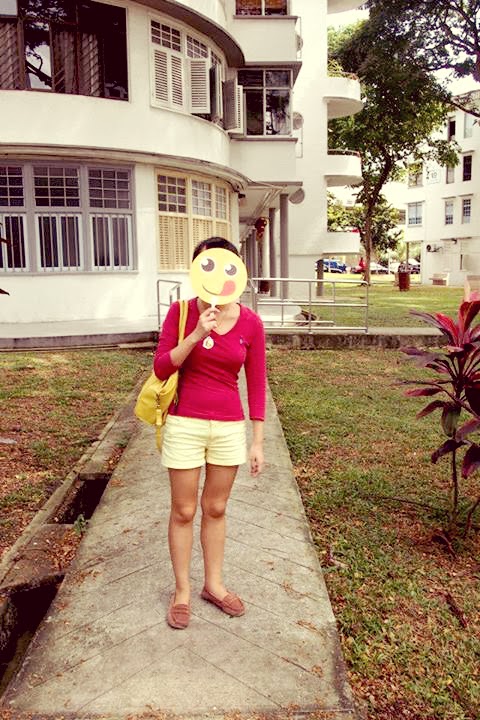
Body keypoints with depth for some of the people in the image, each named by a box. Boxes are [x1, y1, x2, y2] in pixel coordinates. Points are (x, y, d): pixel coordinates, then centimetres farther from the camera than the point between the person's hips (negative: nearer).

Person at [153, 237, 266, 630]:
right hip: (185, 424, -1)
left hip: (229, 427, 2)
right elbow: (161, 368, -10)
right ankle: (182, 591, 29)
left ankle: (214, 584, 35)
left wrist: (258, 442, 0)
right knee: (183, 511, 10)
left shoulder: (250, 322, -5)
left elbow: (256, 384, 0)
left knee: (215, 508, 16)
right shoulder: (181, 311, -7)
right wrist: (196, 335, -24)